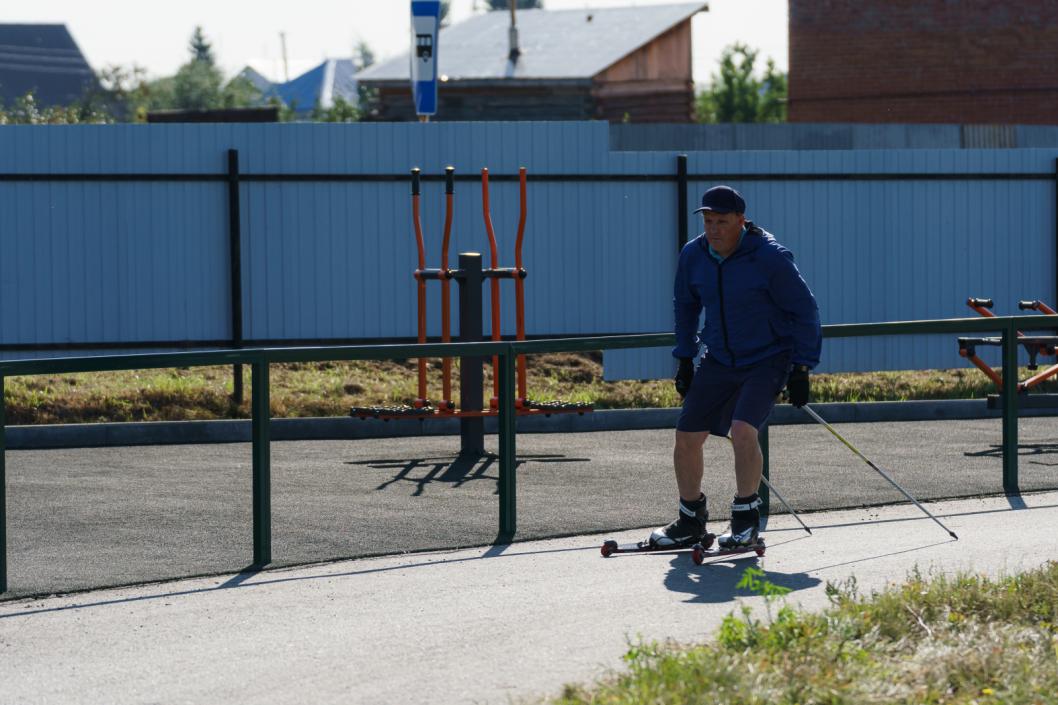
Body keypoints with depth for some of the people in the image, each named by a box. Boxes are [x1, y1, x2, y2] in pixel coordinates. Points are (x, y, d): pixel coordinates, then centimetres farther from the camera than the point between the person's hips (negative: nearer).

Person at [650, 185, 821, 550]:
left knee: (743, 431, -25)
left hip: (767, 360, -5)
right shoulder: (693, 256, -3)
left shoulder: (770, 257, -19)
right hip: (717, 361, 6)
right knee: (686, 437, 1)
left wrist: (801, 369, -10)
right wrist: (684, 358, 14)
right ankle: (690, 521, 20)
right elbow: (686, 306, 16)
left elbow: (805, 311, -9)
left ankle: (746, 519, -9)